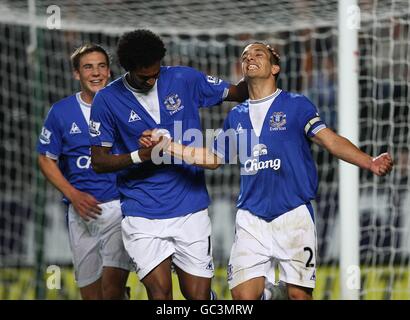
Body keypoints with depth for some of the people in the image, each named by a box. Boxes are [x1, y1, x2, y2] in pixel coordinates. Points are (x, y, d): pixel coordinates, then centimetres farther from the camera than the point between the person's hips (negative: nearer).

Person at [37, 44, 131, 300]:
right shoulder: (61, 112, 4)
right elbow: (46, 159, 8)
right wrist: (73, 195, -6)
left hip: (120, 204, -2)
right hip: (82, 210, 2)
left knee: (112, 287, -17)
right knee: (90, 292, 8)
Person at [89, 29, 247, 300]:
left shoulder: (184, 79, 0)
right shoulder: (107, 100, -3)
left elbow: (238, 93, 10)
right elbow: (99, 161, 0)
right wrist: (141, 155, -17)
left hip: (191, 208, 1)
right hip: (143, 214, -1)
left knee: (198, 295, 2)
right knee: (160, 293, -12)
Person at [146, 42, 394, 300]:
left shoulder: (296, 105, 2)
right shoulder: (236, 116, 15)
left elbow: (331, 140, -7)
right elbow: (214, 158, 25)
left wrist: (370, 163, -23)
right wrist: (167, 145, 17)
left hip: (293, 214, -3)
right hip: (251, 218, 3)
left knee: (299, 294, -7)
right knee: (243, 294, -6)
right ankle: (270, 292, 25)